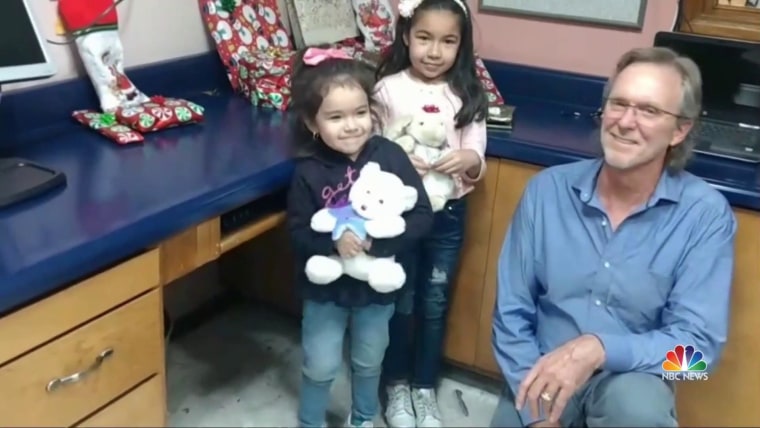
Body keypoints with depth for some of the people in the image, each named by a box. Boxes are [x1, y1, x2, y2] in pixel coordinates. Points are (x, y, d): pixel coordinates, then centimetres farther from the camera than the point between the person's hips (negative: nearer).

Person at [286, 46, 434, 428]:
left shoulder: (390, 156, -16)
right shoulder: (309, 171, -16)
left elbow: (422, 215, -16)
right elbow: (298, 233, -13)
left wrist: (378, 241, -27)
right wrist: (333, 243, -31)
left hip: (376, 285, 1)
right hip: (326, 287, -1)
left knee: (369, 362, 22)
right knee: (320, 366, 14)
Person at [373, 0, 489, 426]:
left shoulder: (467, 94, -2)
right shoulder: (388, 88, -8)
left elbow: (477, 158, -2)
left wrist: (470, 160, -25)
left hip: (448, 214, 2)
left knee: (435, 303, 14)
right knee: (401, 302, 12)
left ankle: (425, 388, 33)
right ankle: (397, 385, 33)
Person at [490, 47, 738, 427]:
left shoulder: (706, 214, -10)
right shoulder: (547, 190, -6)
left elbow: (699, 340, -14)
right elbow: (512, 312, -3)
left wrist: (600, 349, -30)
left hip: (630, 382, -2)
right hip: (543, 376, 3)